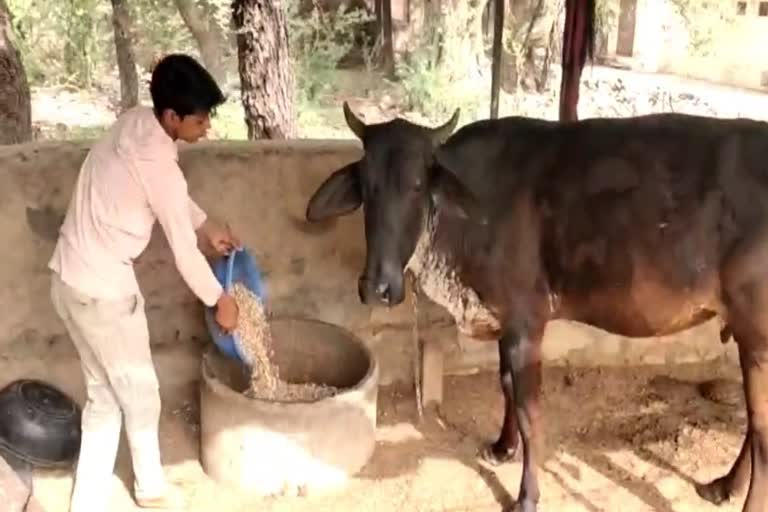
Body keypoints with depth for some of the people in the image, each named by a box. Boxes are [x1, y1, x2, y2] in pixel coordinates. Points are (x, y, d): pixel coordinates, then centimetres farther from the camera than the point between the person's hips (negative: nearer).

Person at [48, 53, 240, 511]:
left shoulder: (135, 123, 2)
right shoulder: (158, 163, -24)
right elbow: (184, 251, -15)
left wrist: (208, 225, 22)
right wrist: (220, 300, 0)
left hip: (72, 278, 9)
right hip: (102, 290, -9)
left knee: (105, 396, 19)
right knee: (139, 393, 14)